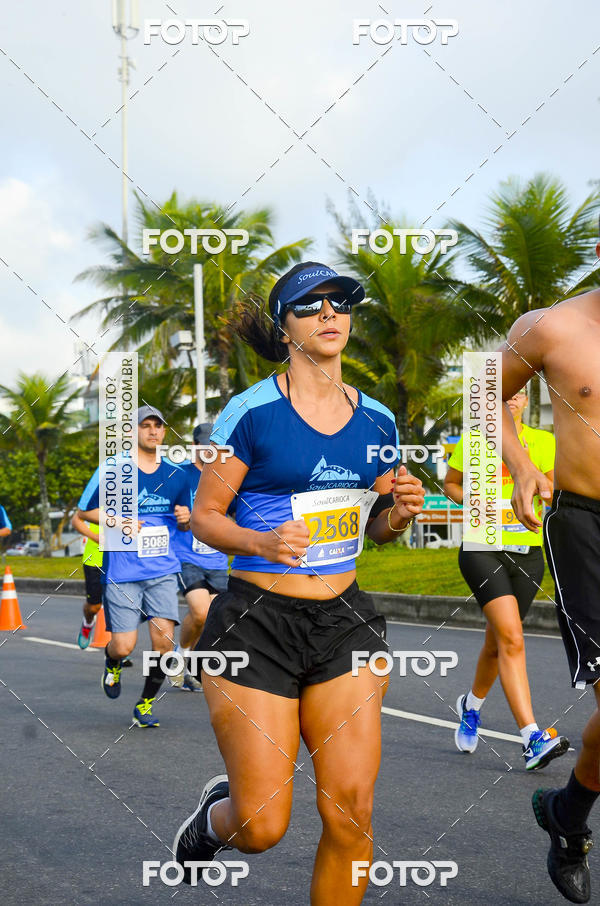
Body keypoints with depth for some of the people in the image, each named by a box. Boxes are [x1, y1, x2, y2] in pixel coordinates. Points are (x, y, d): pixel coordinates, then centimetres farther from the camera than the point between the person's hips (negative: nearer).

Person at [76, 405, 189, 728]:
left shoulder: (175, 474, 8)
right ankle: (112, 662, 33)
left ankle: (145, 703, 12)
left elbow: (183, 522, 20)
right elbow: (84, 511, 4)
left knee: (164, 641, -11)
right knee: (124, 646, -6)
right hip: (121, 572, -3)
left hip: (163, 571, 3)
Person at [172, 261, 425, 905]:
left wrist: (400, 512, -4)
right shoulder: (251, 412, -6)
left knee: (351, 814, -6)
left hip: (343, 622, 4)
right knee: (261, 826, -3)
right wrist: (263, 543, -23)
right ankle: (215, 815, 33)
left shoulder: (376, 420, 8)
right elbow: (205, 515, -4)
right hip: (255, 620, -4)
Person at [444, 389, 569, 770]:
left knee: (497, 644, 14)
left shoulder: (543, 441, 6)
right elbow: (450, 484, 16)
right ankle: (533, 738, -25)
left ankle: (472, 704, 45)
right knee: (512, 638, -21)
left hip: (527, 554, 3)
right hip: (482, 550, -3)